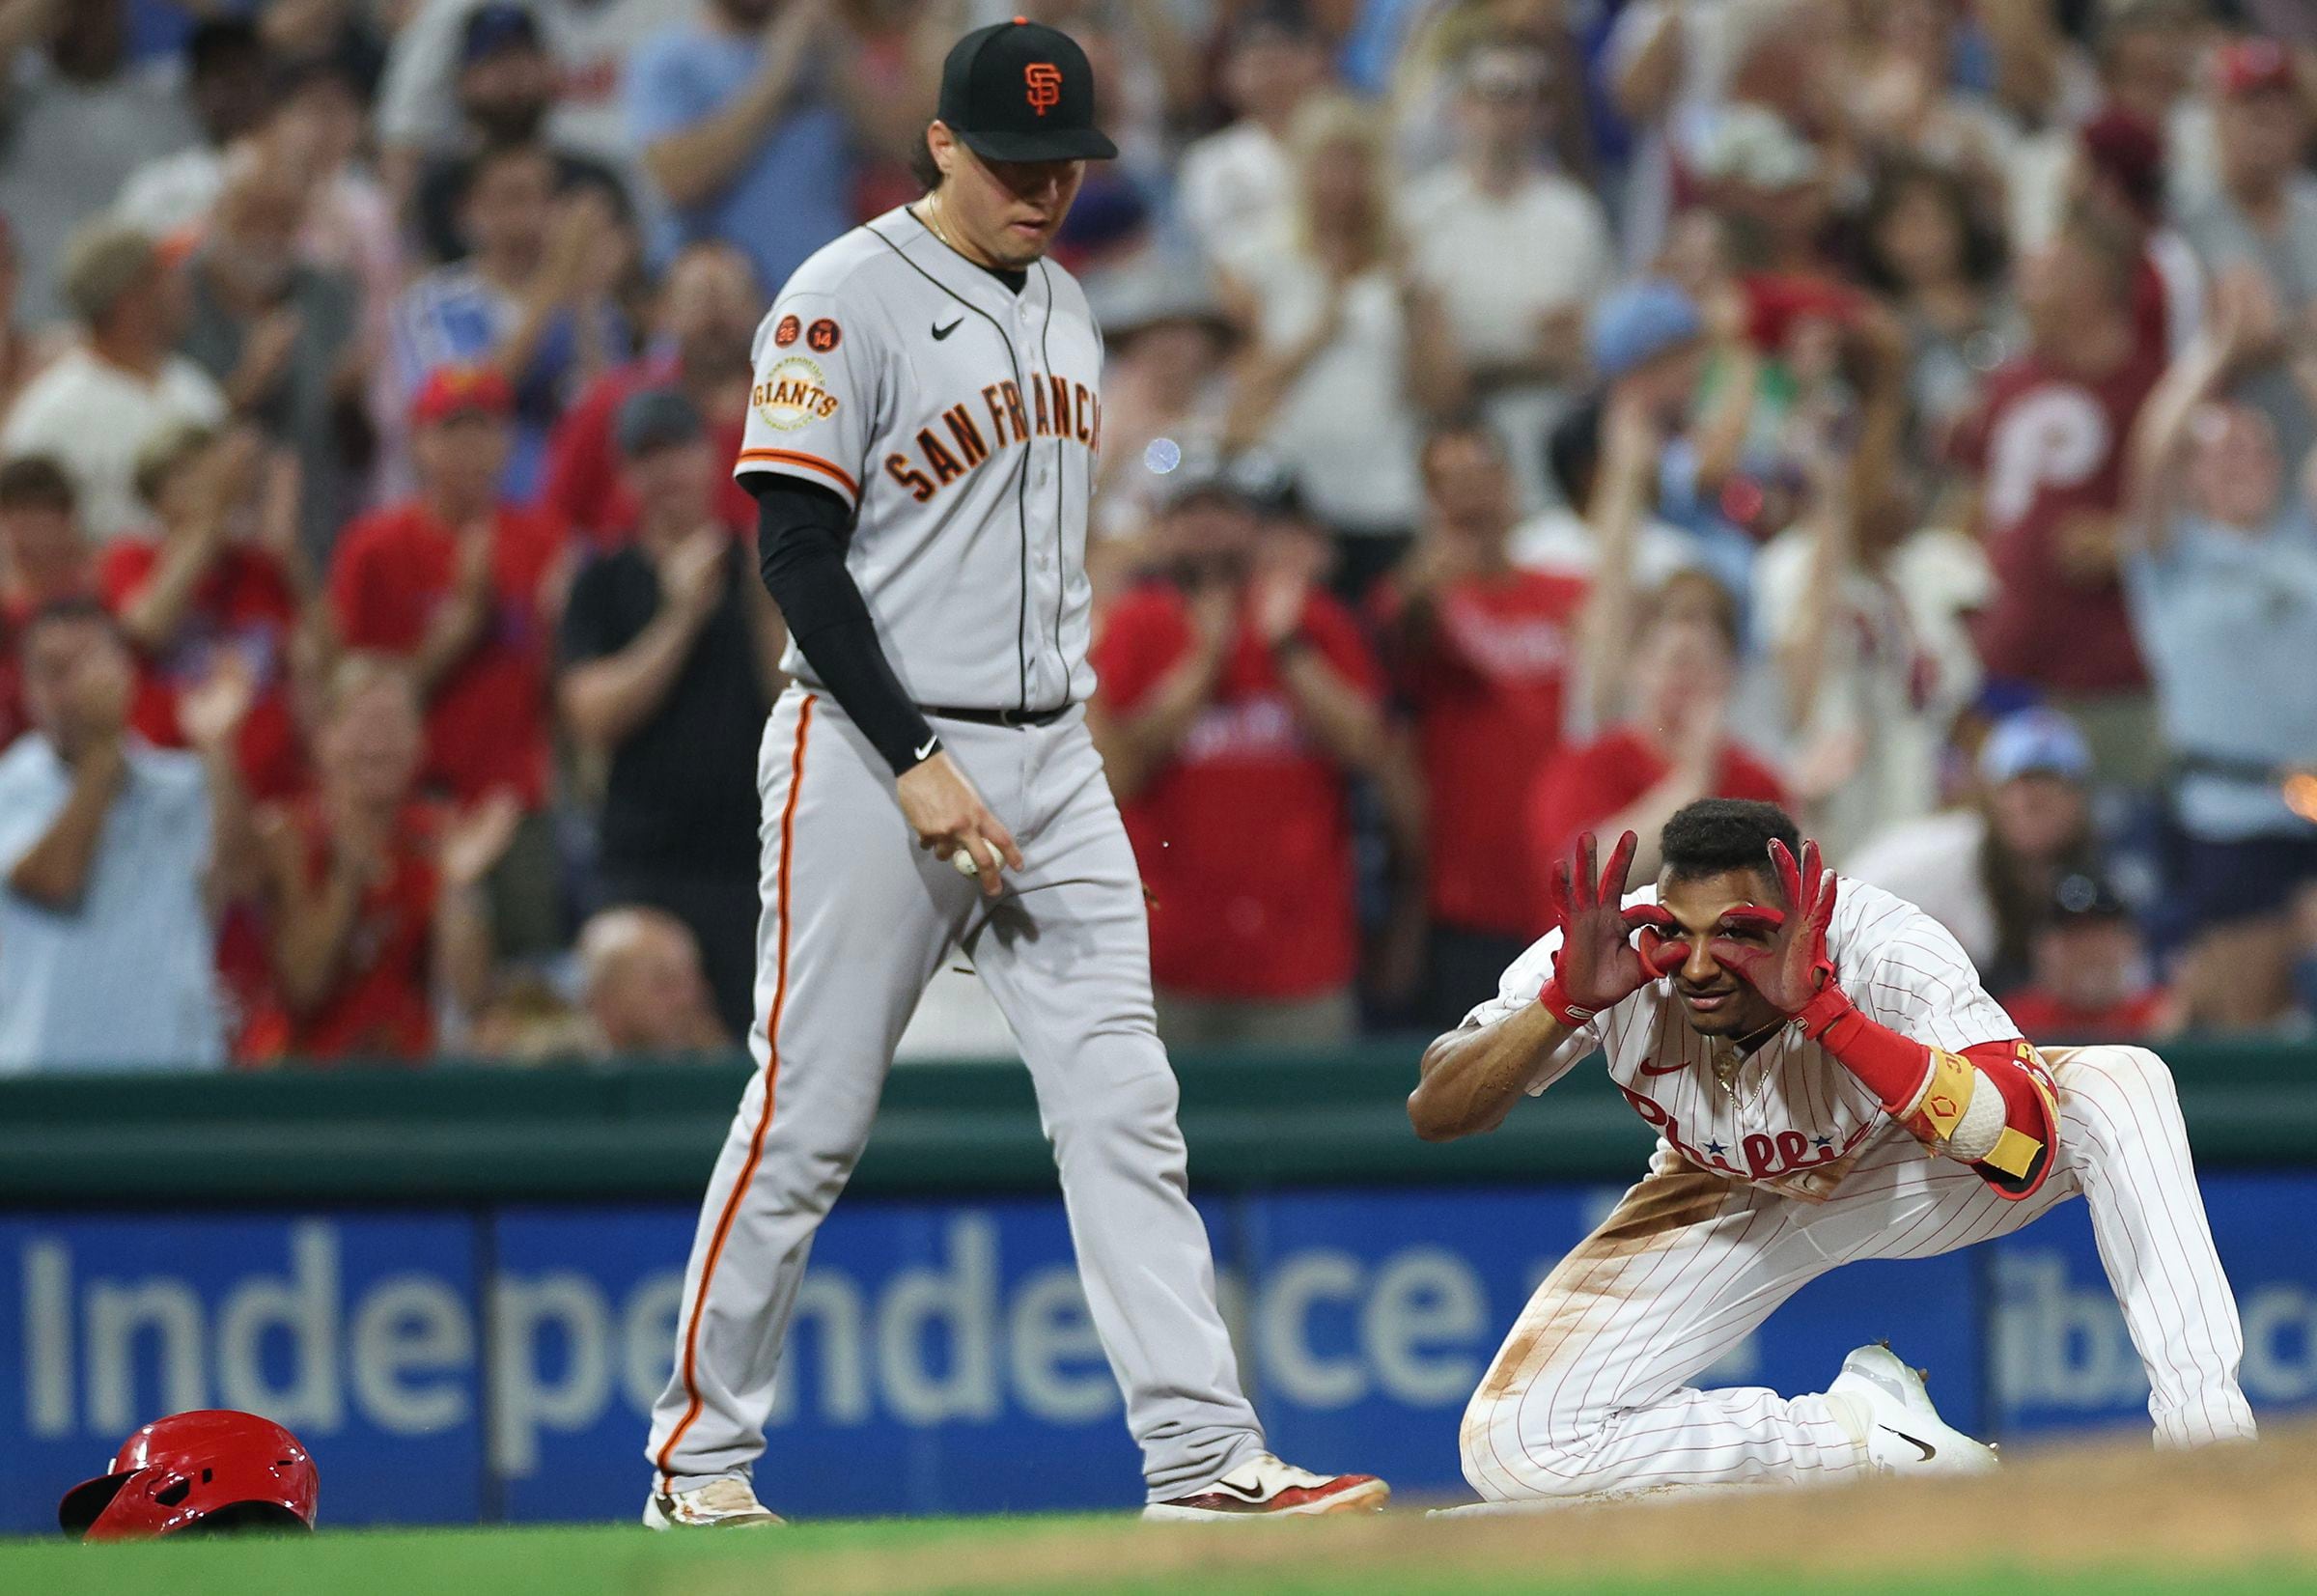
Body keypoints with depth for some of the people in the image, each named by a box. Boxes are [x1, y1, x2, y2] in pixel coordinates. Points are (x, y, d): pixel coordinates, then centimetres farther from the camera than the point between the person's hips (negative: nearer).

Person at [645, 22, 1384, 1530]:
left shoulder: (1066, 306, 14)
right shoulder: (844, 303, -9)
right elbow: (799, 556, -13)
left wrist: (1063, 749, 17)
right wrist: (917, 766, -18)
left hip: (1051, 762, 7)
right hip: (875, 755, -6)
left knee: (1123, 1107, -2)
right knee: (808, 1121, -3)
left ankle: (1206, 1460, -6)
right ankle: (698, 1462, 7)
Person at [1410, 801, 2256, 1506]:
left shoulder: (1886, 951, -36)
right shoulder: (1609, 952, -30)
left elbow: (2023, 1143, -50)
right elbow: (1433, 1113, -28)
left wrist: (1821, 1006, -56)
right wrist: (1568, 999, -45)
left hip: (1899, 1173, -2)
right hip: (1731, 1204, 2)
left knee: (2118, 1082, -31)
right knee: (1513, 1449, -18)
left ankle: (2204, 1430, -28)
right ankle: (1876, 1435, -9)